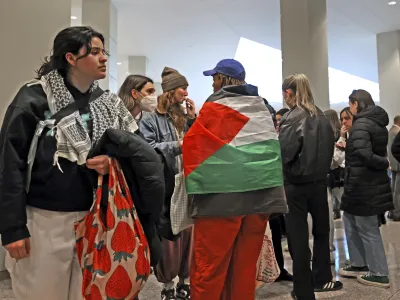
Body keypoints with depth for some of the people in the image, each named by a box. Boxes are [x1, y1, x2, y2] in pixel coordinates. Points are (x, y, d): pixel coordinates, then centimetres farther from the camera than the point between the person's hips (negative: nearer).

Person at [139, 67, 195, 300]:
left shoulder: (183, 116, 14)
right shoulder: (151, 117, -5)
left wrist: (193, 118, 5)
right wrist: (177, 146, -19)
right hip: (164, 185, -6)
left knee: (188, 233, 11)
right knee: (167, 236, 3)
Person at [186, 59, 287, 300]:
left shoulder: (214, 108, -4)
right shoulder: (262, 108, 13)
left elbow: (192, 145, -2)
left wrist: (194, 178, 12)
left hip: (221, 196, -6)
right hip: (260, 194, 6)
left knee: (209, 269, 3)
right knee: (245, 266, 13)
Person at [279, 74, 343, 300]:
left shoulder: (293, 118, -13)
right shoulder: (322, 117, 5)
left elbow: (284, 154, -20)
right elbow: (330, 148, 9)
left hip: (297, 184, -6)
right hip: (319, 181, 6)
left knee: (298, 237, 4)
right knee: (321, 231, 21)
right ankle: (321, 279, 34)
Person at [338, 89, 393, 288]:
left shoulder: (361, 124, -18)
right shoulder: (378, 123, 11)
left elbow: (364, 155, -27)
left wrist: (385, 164, -11)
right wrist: (348, 147, 20)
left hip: (363, 184, -9)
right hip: (371, 183, 9)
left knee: (367, 228, 2)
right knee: (350, 220, 18)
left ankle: (379, 274, 15)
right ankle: (359, 264, 26)